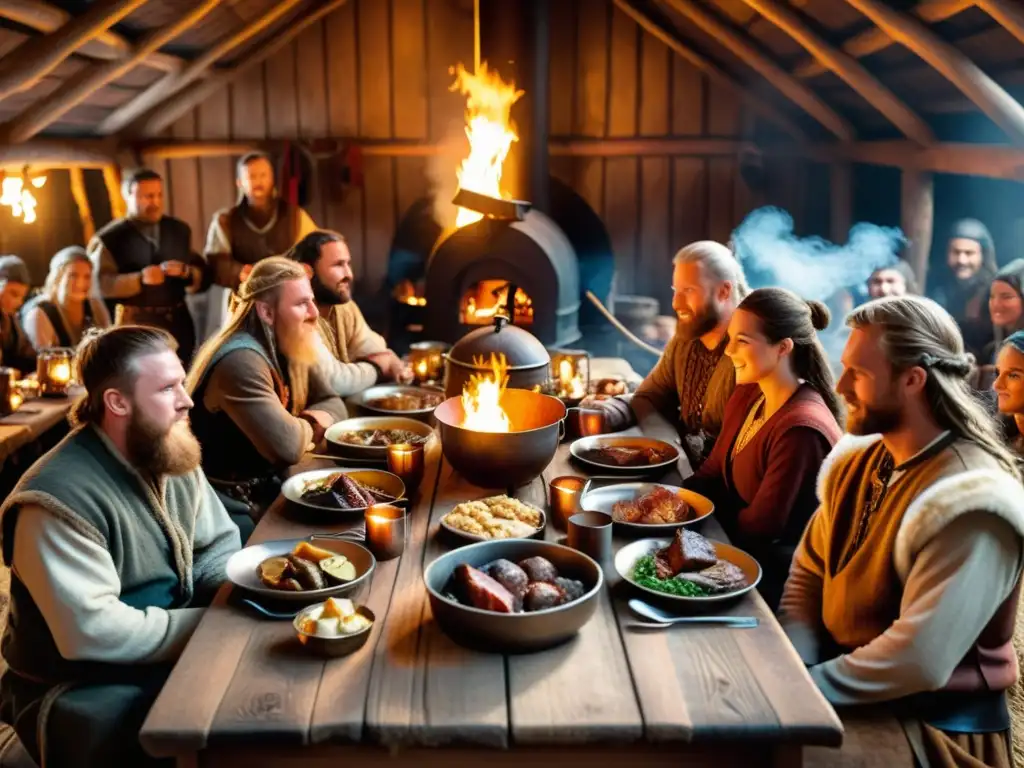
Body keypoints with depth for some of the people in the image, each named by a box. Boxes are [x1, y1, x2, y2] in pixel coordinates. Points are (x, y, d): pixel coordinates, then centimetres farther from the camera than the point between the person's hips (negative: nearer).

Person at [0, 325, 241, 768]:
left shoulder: (172, 455, 1)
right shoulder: (60, 499, -24)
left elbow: (217, 549, 7)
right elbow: (93, 633, -28)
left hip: (175, 654, 8)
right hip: (79, 690, -7)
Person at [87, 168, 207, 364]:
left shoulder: (179, 230, 13)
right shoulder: (110, 238, 1)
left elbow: (204, 278, 9)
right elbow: (102, 283, -12)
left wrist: (186, 272, -13)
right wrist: (139, 279, -27)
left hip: (178, 323, 4)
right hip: (136, 325, -4)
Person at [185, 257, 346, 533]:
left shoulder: (287, 350, 3)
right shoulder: (240, 361, -26)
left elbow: (333, 403, 10)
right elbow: (286, 447, -34)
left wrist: (313, 419, -13)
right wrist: (308, 426, -11)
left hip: (266, 484, 9)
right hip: (232, 504, -8)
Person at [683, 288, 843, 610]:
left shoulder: (801, 429, -26)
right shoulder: (746, 396, 2)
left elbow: (760, 526, -21)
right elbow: (712, 474, 7)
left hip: (778, 574, -7)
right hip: (740, 547, 7)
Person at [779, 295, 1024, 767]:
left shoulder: (969, 506, -23)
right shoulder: (855, 460, 2)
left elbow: (918, 662, -27)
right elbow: (806, 575, 4)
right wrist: (796, 672, -11)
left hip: (928, 723, -6)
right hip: (845, 682, 6)